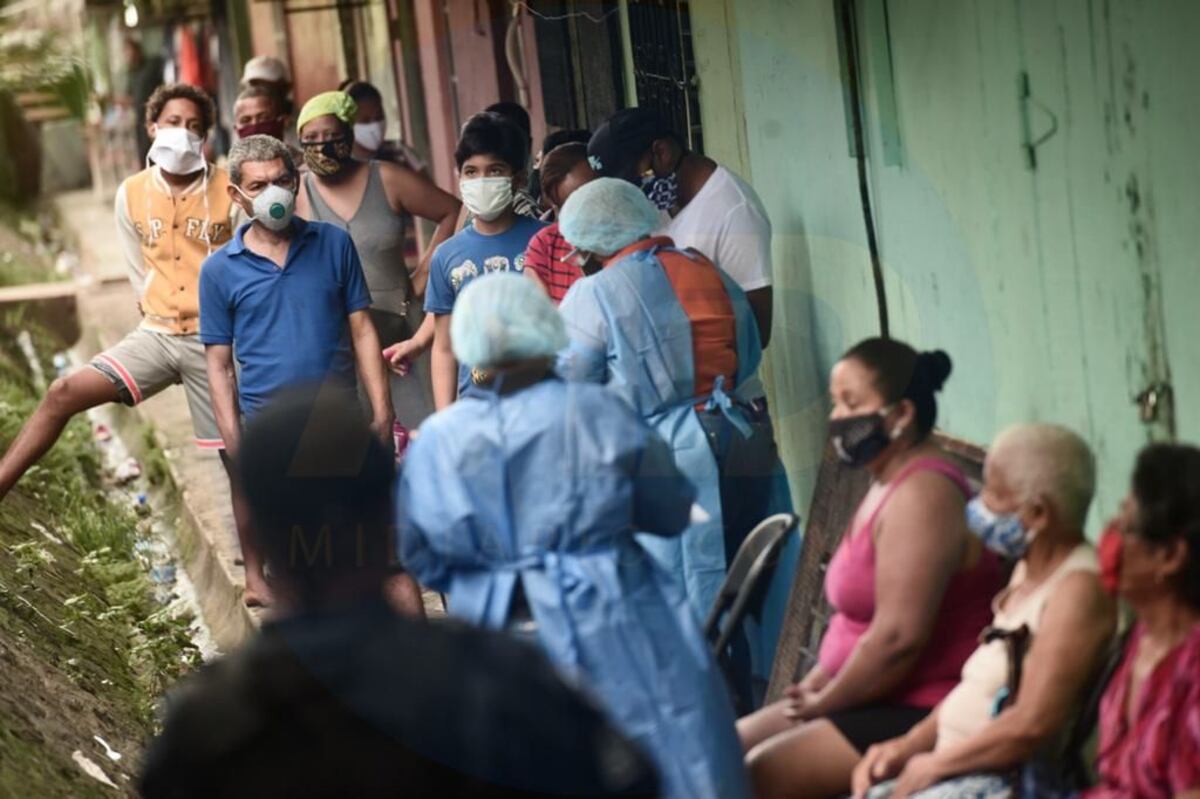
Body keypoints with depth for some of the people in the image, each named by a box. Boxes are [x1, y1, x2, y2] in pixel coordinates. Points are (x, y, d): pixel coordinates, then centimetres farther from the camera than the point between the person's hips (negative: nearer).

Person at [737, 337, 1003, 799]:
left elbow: (897, 636, -25)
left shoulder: (921, 495, -19)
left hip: (922, 714, -11)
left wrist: (823, 701, -13)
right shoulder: (889, 486, 15)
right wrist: (814, 687, 7)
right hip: (879, 701, 11)